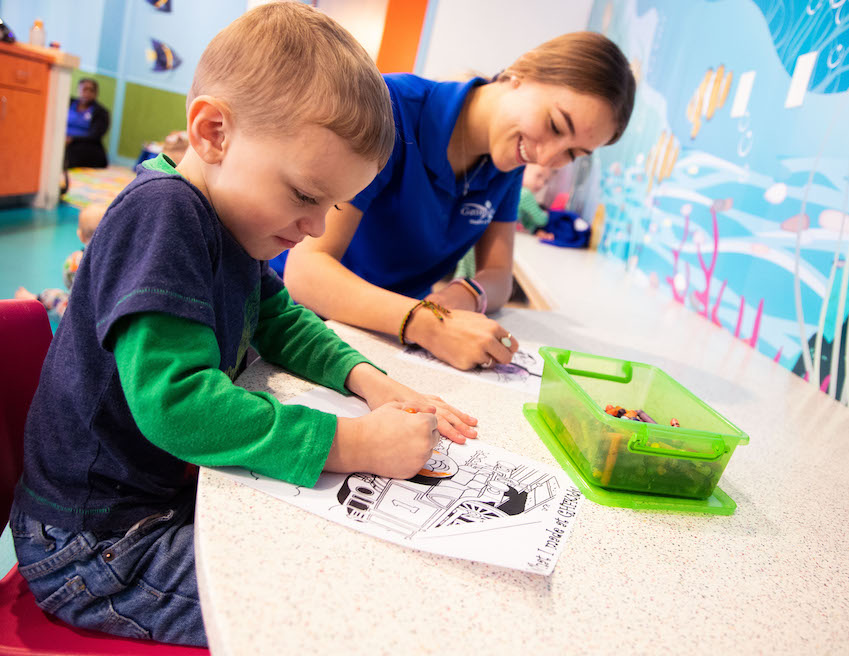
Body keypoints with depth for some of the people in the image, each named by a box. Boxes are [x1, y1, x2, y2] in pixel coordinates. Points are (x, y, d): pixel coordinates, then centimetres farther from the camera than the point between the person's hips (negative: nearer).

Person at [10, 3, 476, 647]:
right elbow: (176, 402, -33)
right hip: (97, 544, -8)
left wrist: (366, 379, -4)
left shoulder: (230, 220, 5)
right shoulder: (160, 213, -24)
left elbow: (281, 322, 14)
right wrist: (354, 443, -31)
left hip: (179, 491, 9)